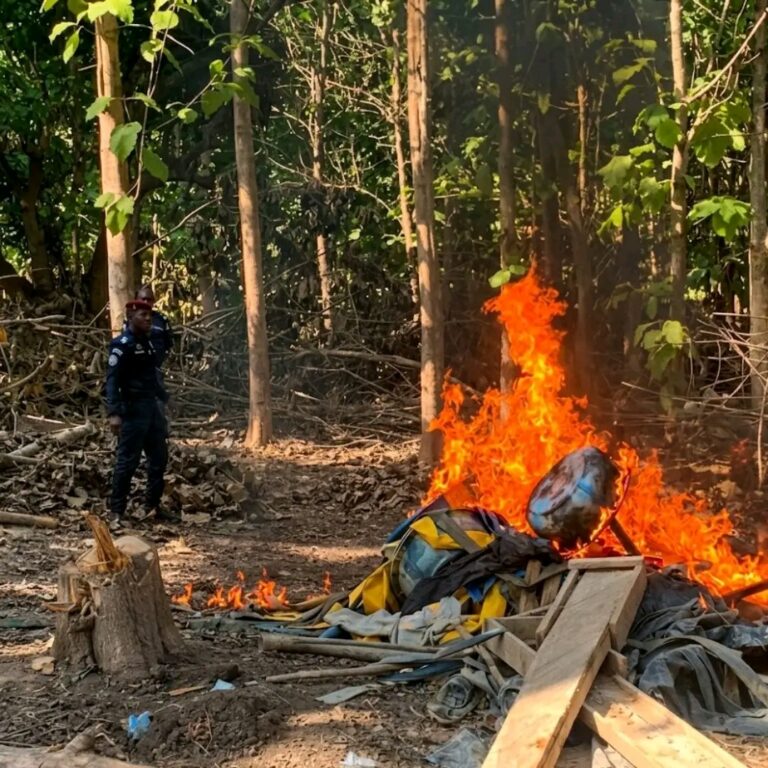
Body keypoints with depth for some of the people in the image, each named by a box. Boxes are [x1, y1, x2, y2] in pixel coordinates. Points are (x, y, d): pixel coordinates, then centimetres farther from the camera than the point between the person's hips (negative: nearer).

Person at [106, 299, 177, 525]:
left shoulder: (148, 341, 14)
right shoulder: (122, 344, -12)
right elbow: (112, 380, -18)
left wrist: (162, 401, 13)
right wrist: (114, 413, -26)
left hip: (153, 406, 9)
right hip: (133, 409, -9)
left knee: (159, 458, 13)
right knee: (127, 460, -6)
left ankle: (153, 506, 24)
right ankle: (116, 511, 2)